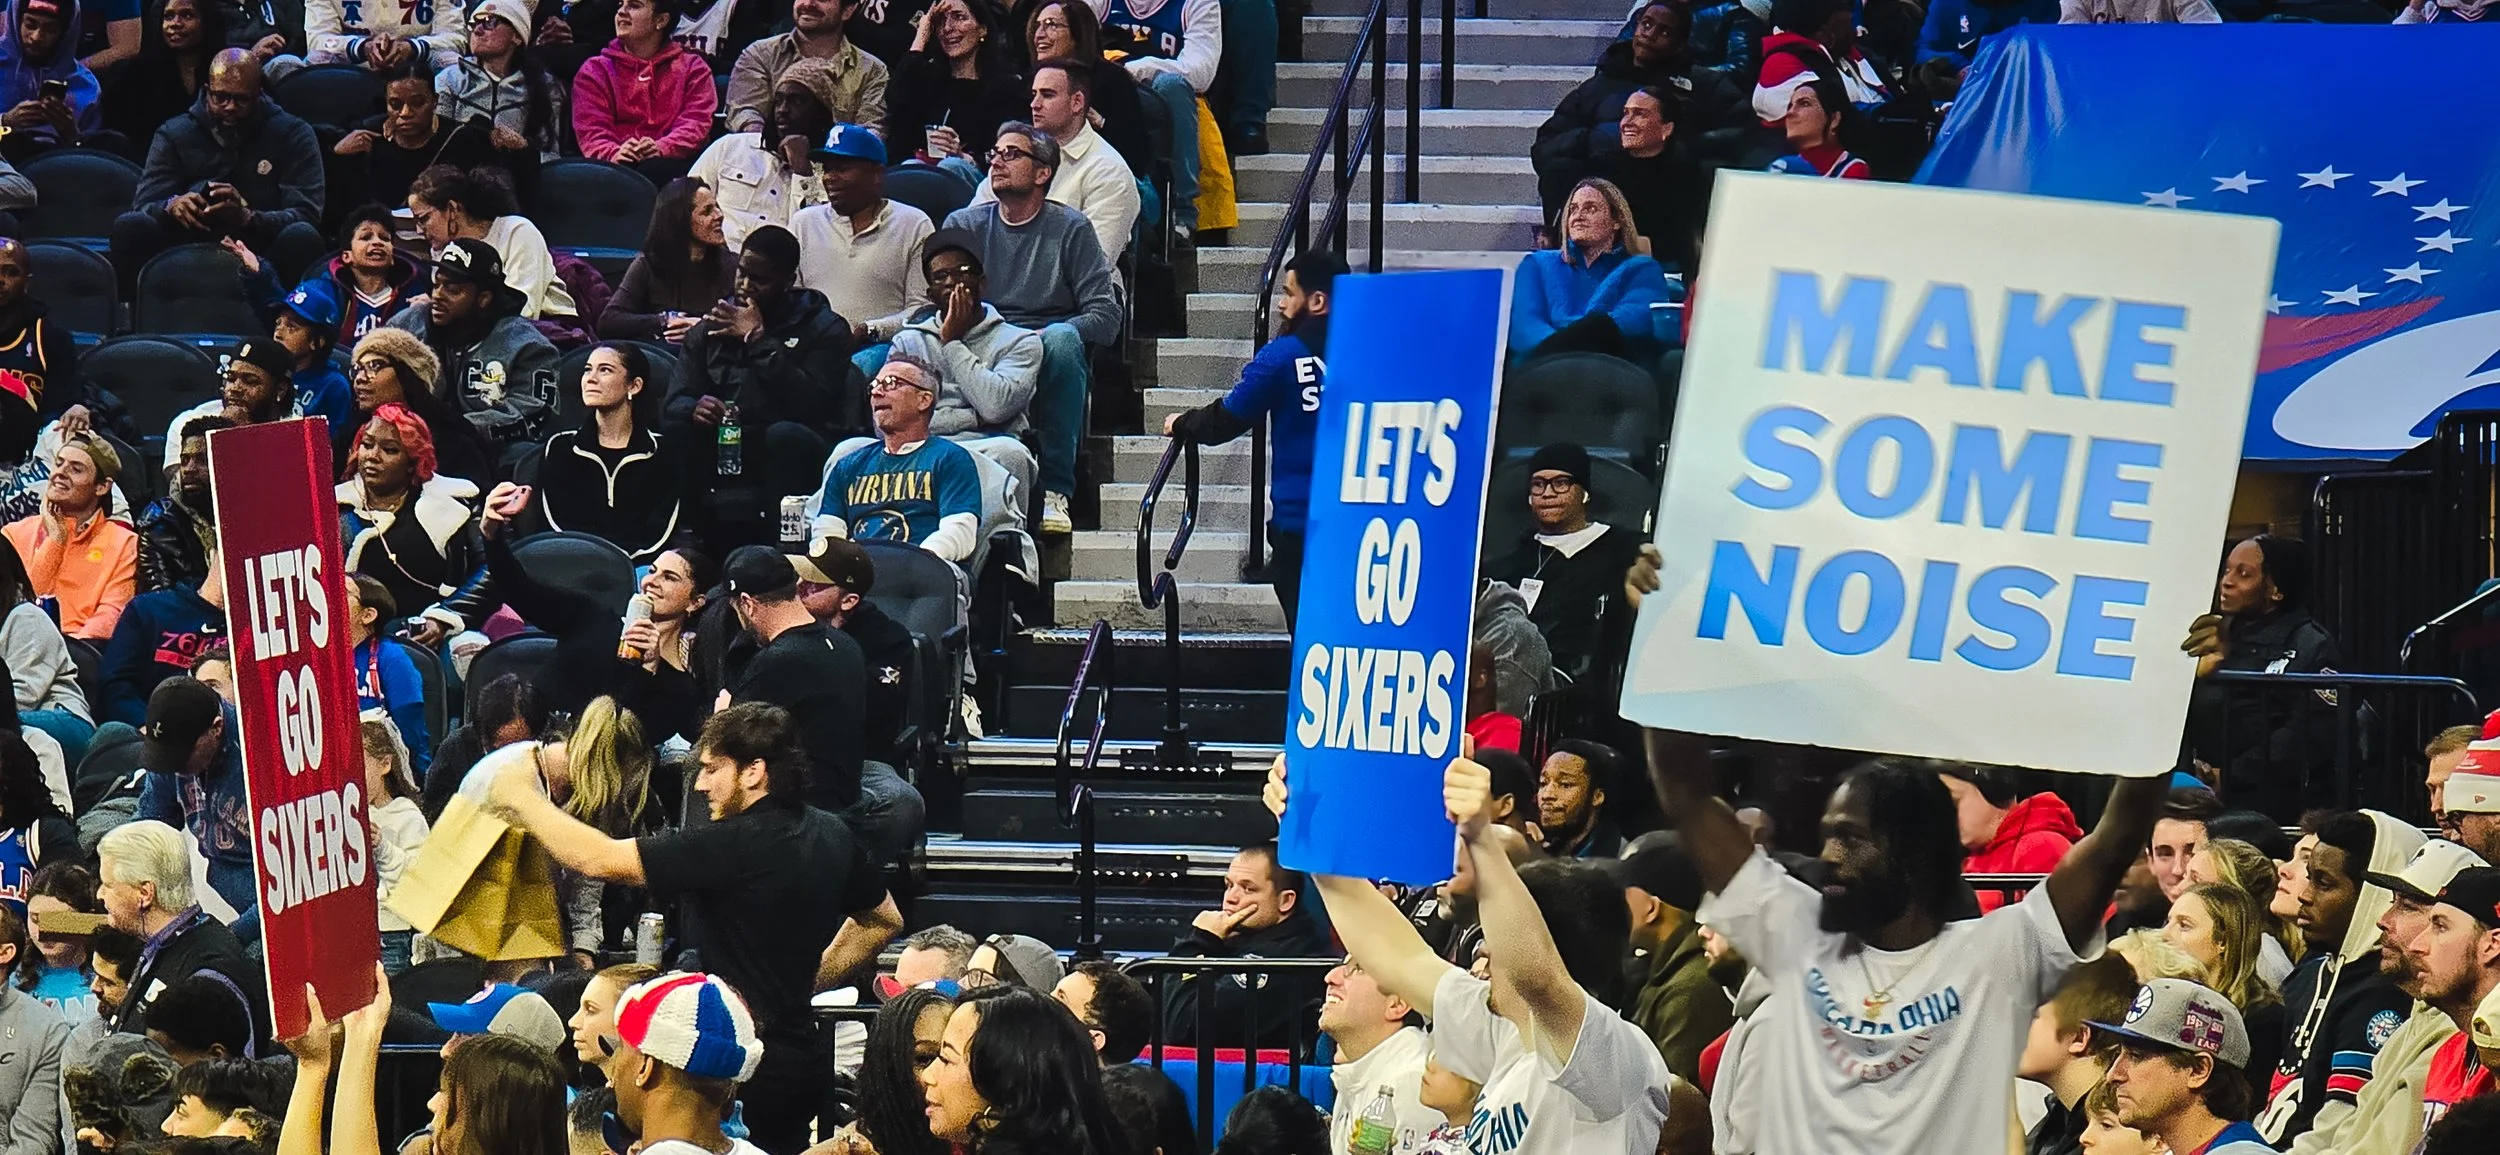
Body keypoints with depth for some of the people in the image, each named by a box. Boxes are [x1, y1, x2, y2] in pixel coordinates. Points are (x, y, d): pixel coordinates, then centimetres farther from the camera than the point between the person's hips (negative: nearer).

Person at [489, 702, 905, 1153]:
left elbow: (599, 860, -20)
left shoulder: (734, 846, -20)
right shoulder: (830, 835, 6)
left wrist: (522, 797, -7)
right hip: (801, 1061, 9)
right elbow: (884, 921, 23)